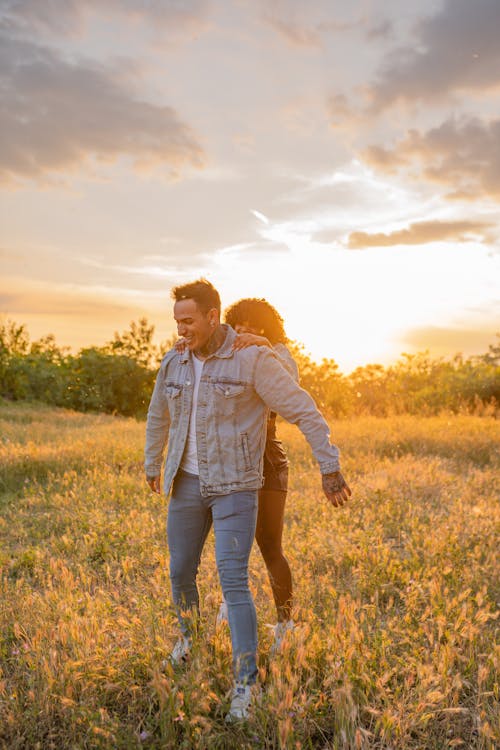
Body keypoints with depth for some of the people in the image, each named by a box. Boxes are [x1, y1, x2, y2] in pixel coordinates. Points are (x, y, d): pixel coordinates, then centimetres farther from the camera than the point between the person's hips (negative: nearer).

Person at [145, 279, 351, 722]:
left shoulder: (253, 359, -16)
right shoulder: (174, 364, 1)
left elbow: (304, 411, -14)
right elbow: (159, 415, 19)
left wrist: (330, 468, -15)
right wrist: (152, 465, 31)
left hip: (235, 486, -5)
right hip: (188, 482, 5)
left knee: (233, 581, -12)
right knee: (181, 571, 16)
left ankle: (245, 685, 1)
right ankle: (188, 638, 45)